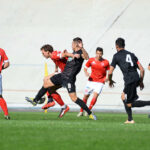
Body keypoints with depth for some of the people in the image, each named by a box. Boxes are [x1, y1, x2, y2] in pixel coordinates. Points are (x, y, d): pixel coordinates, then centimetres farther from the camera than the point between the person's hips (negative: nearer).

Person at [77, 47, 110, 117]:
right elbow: (85, 68, 10)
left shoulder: (106, 62, -6)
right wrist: (86, 73, -11)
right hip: (91, 81, 2)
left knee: (95, 95, -21)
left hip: (100, 82, -2)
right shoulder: (91, 60, -2)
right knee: (86, 96, 6)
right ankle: (81, 111, 23)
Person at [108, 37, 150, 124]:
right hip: (136, 79, 7)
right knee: (124, 97, 26)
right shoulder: (131, 54, 19)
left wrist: (110, 80, 21)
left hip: (129, 80, -7)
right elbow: (142, 70, 12)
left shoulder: (116, 56, 4)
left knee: (129, 104, 1)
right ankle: (130, 119, 24)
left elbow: (110, 72, 1)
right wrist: (141, 81, 23)